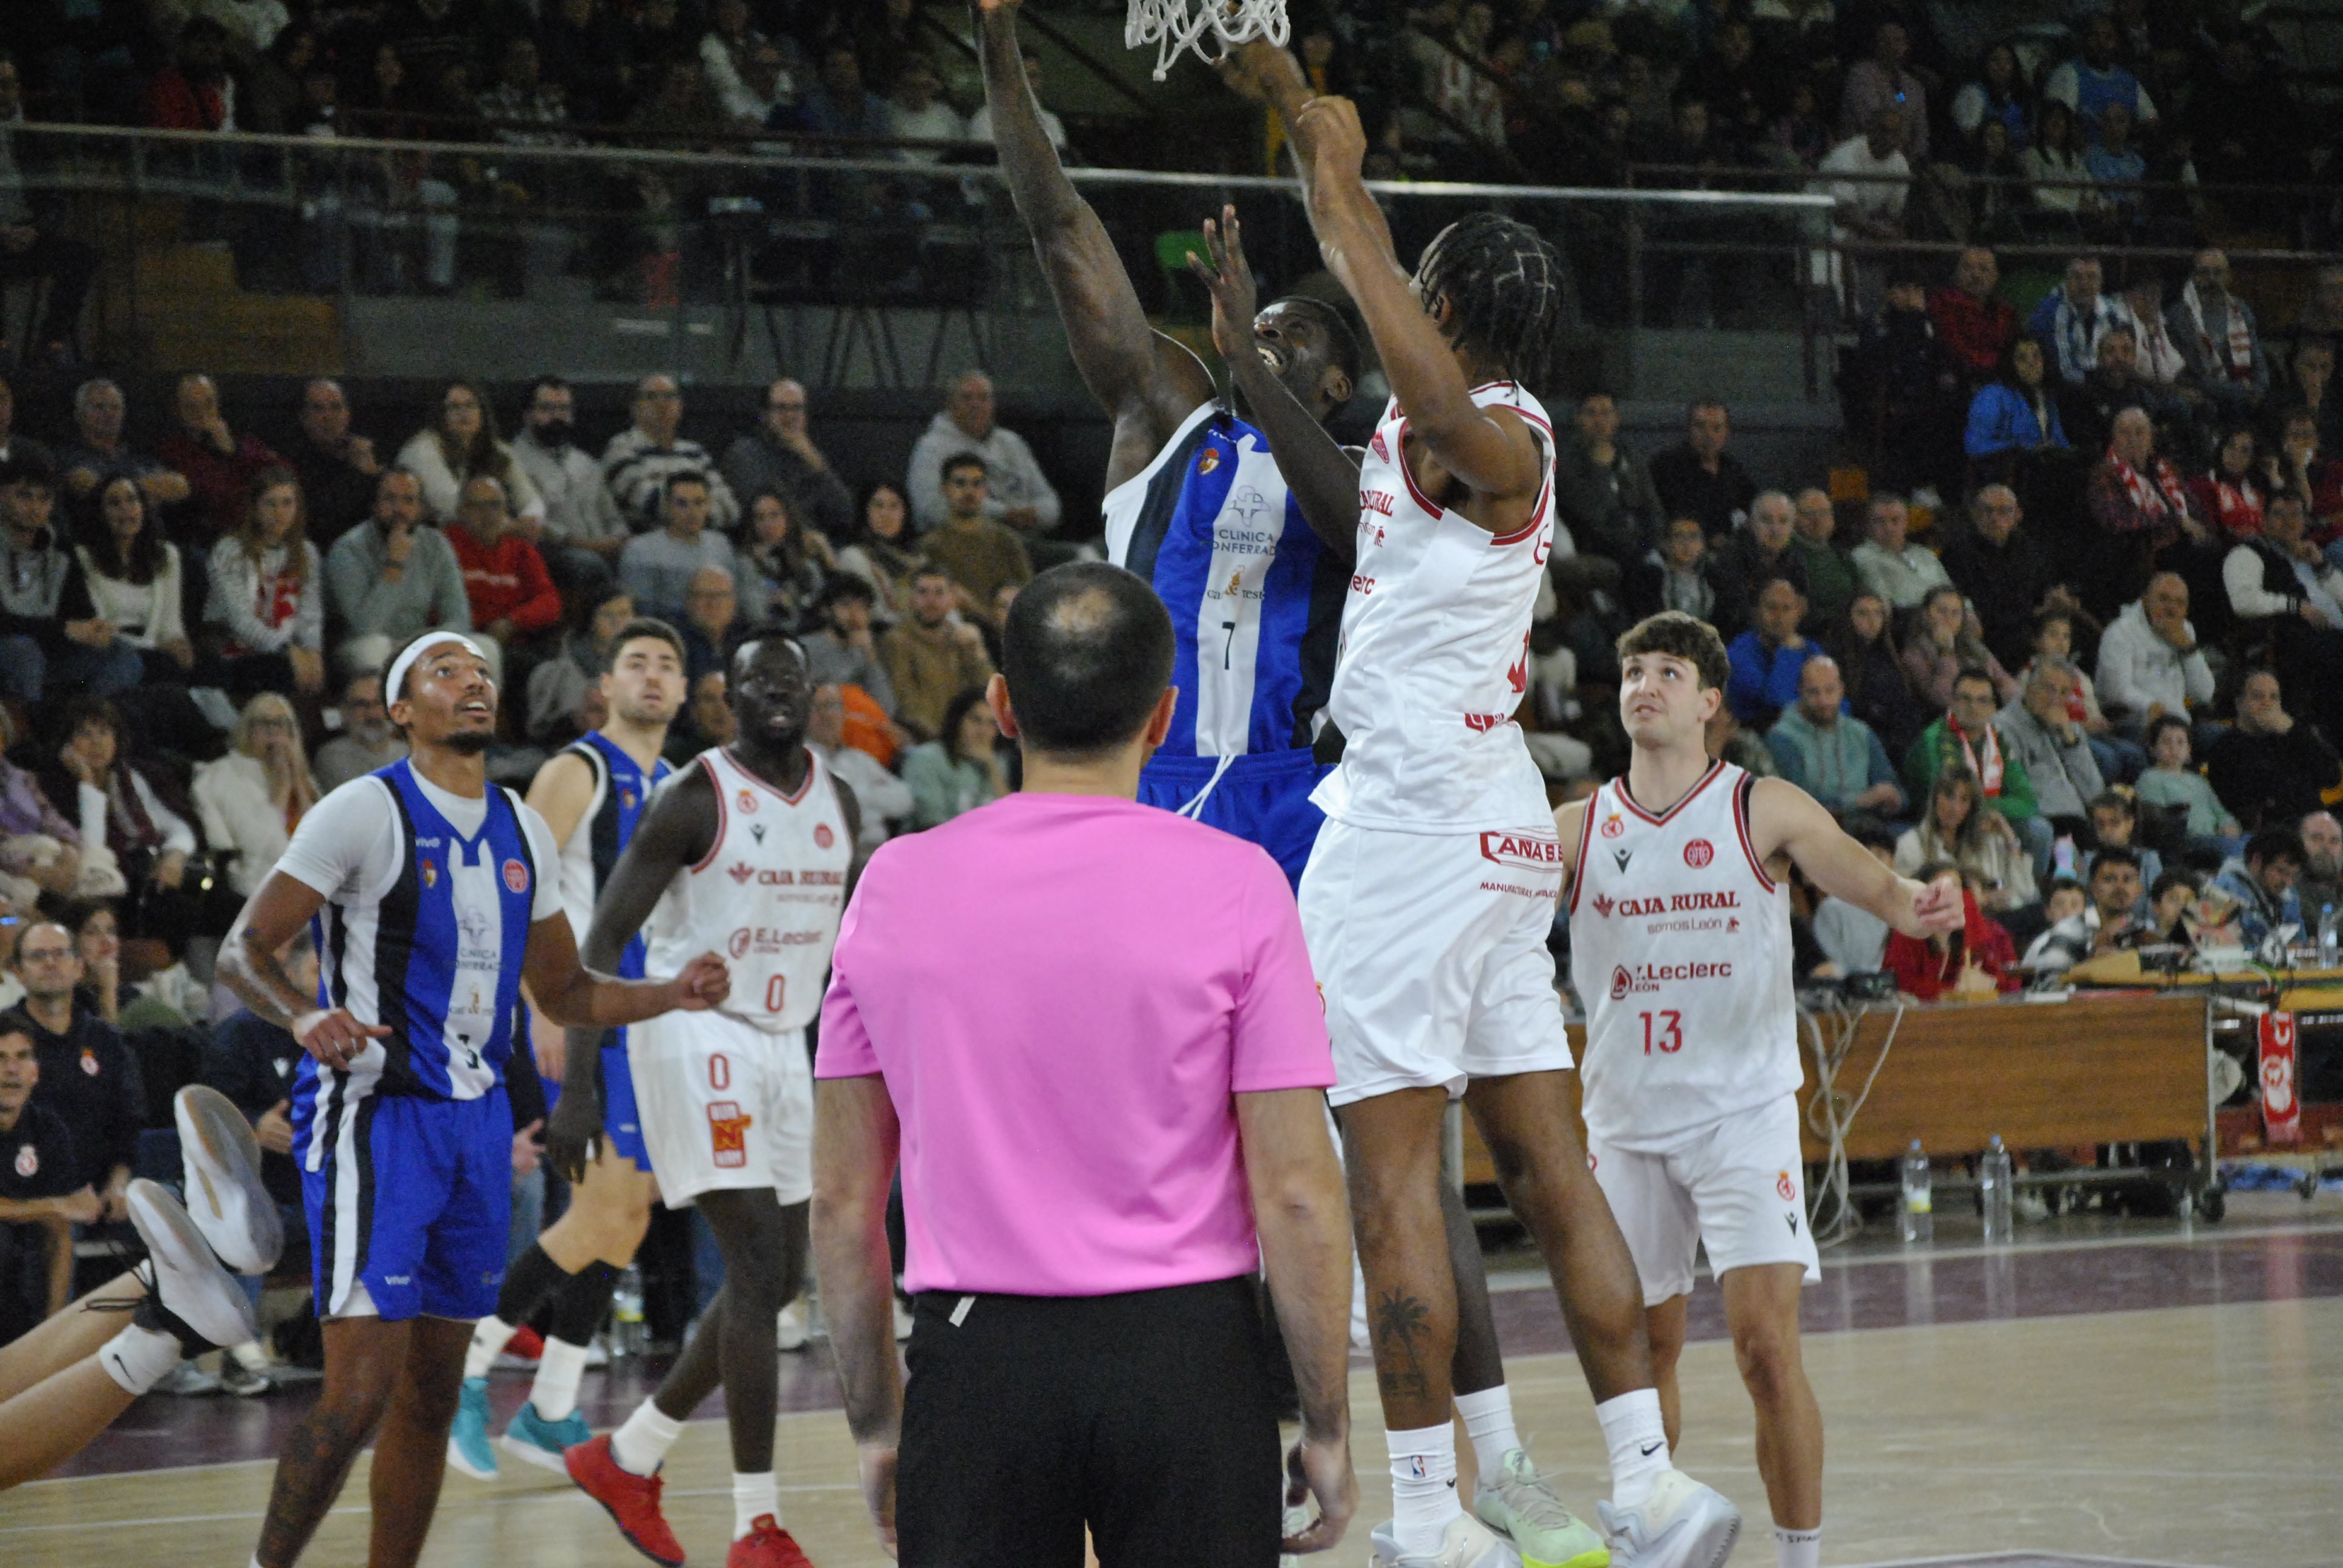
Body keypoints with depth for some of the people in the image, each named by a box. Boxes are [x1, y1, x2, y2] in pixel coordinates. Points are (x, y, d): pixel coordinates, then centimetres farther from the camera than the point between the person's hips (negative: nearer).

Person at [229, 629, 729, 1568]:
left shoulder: (522, 835, 12)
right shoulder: (366, 813, -9)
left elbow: (563, 994, 20)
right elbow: (243, 951, -11)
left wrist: (670, 995, 4)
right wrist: (305, 1018, -31)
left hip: (475, 1118, 7)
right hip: (374, 1112, -7)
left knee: (433, 1393, 9)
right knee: (360, 1390, -13)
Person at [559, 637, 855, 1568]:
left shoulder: (839, 803, 8)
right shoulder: (695, 799, -11)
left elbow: (846, 945, 19)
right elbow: (604, 940, -13)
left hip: (783, 1045, 8)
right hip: (697, 1039, -8)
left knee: (779, 1279, 10)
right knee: (758, 1271, -14)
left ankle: (628, 1457, 25)